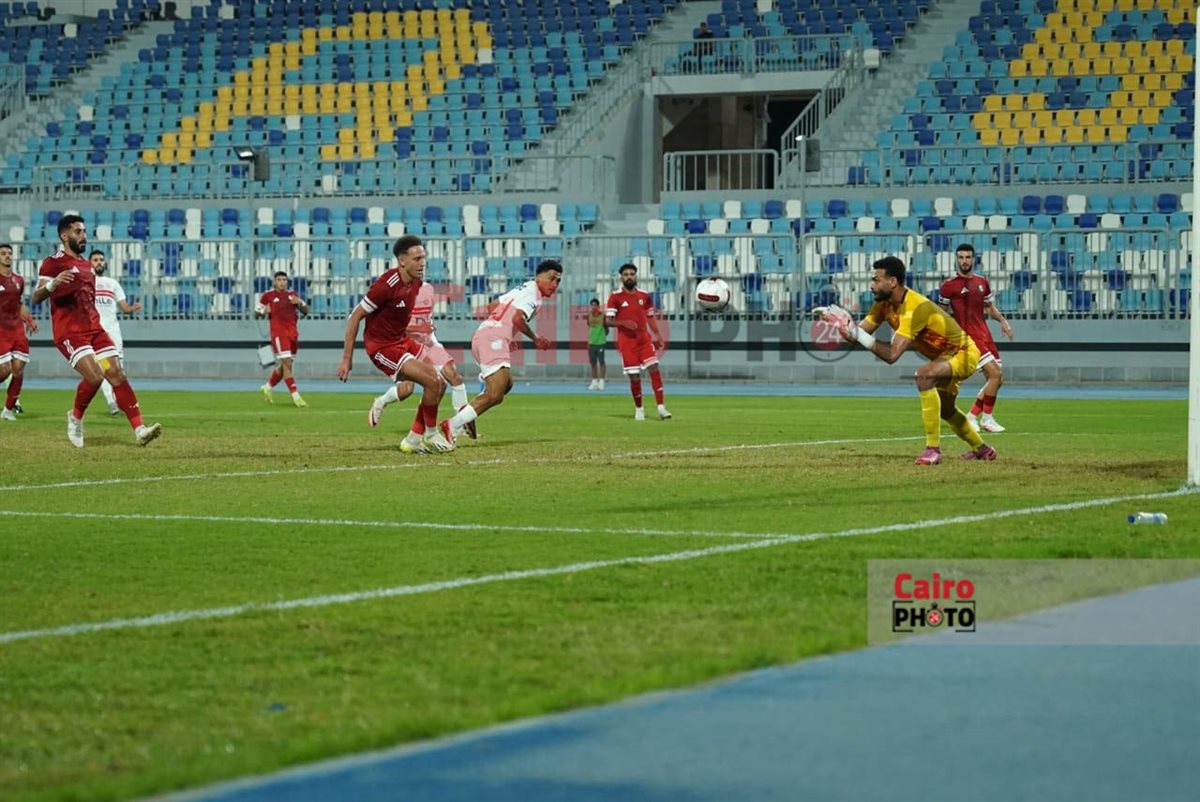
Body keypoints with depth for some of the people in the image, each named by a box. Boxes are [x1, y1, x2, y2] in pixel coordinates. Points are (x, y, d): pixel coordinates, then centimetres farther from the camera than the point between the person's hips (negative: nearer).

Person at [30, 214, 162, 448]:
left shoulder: (86, 264, 20)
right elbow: (36, 297, -15)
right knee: (95, 376, -22)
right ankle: (75, 417, 5)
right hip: (69, 332, -7)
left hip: (93, 329, 7)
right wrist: (52, 284, -33)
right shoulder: (53, 263, -5)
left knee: (118, 374, -6)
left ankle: (139, 429, -11)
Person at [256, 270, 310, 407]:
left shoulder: (293, 294, 14)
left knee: (284, 366, 11)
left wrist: (300, 303, -3)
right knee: (287, 364, -13)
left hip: (292, 333, 6)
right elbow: (256, 313, 8)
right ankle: (295, 396, -16)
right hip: (278, 333, -6)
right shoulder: (268, 296, 3)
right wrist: (264, 311, -13)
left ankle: (267, 387, 33)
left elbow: (305, 311, 17)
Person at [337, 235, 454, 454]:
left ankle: (414, 438, 14)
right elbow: (355, 317, -19)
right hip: (382, 347, -9)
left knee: (440, 384, 4)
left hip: (402, 340, 9)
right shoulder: (387, 285, -25)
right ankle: (431, 434, 5)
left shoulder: (416, 281, 0)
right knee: (432, 382, -17)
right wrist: (347, 359, -18)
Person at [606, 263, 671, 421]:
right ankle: (638, 409, 16)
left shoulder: (645, 296, 9)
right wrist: (624, 323, -24)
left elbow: (650, 317, 18)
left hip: (644, 339, 3)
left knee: (654, 369, -11)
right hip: (626, 341, -3)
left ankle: (661, 407, -11)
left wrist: (657, 335, 5)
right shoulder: (615, 297, -3)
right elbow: (608, 321, -7)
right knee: (634, 376, -2)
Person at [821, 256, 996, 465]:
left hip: (964, 353, -10)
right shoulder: (884, 304, -9)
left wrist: (854, 332, -44)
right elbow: (861, 332, -11)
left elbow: (892, 355, -42)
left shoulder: (915, 308, -36)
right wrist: (836, 321, -30)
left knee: (924, 375, -37)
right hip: (946, 355, 10)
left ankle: (933, 448, -31)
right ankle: (981, 449, 53)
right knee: (945, 410, 28)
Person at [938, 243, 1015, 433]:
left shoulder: (982, 282, 12)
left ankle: (972, 416, 17)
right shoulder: (949, 285, -5)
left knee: (996, 378, 6)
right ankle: (986, 419, -5)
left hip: (985, 335, 7)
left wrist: (1002, 320, 4)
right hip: (968, 337, -7)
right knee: (995, 374, -16)